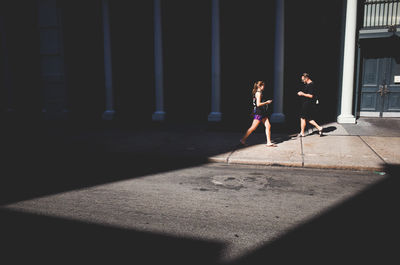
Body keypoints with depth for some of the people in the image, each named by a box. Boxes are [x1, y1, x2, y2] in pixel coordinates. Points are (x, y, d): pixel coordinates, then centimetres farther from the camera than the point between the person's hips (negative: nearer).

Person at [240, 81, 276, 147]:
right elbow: (258, 104, -21)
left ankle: (269, 142, 5)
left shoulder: (259, 93, 16)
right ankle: (243, 139, 6)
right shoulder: (258, 93, -13)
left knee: (268, 126, 3)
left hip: (263, 112, 10)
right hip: (258, 112, -10)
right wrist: (266, 102, -12)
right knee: (253, 127, -5)